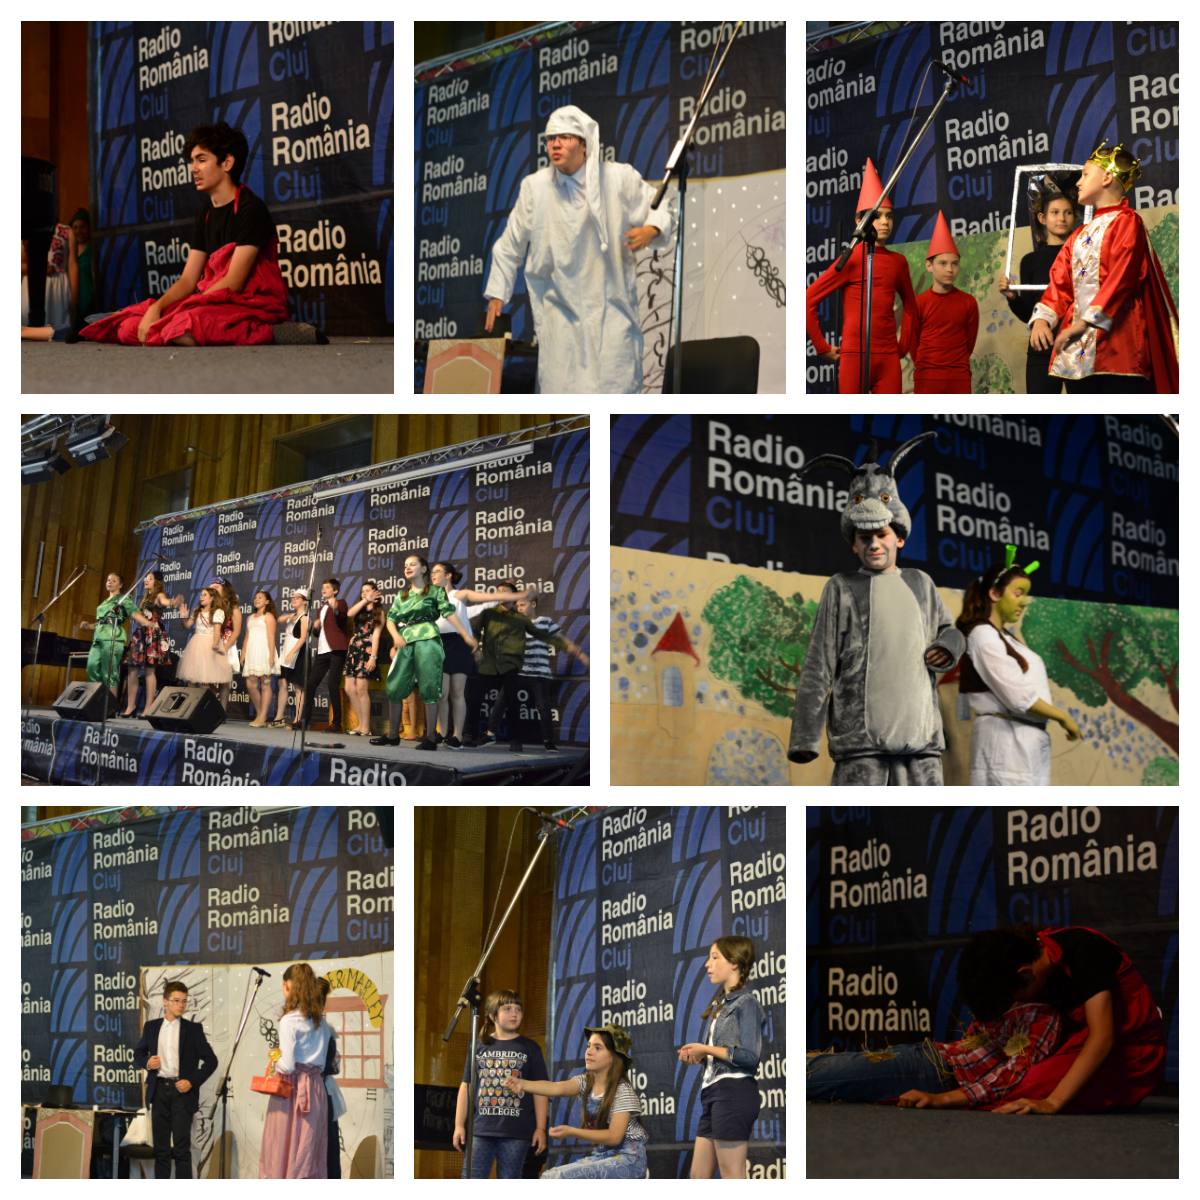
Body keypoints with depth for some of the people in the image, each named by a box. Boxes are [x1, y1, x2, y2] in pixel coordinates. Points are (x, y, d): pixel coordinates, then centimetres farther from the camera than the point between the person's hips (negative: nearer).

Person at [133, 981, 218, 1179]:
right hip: (159, 1090, 3)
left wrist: (192, 1082, -9)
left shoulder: (193, 1029, 4)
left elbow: (210, 1060, 3)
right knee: (161, 1148, 6)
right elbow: (137, 1054, 20)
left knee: (182, 1147, -9)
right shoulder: (151, 1027, 11)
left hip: (182, 1090, -3)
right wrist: (146, 1062, -2)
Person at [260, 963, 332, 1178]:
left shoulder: (289, 1020, -11)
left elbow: (287, 1065, -14)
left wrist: (274, 1061, 5)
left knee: (282, 1147, 0)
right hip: (315, 1087, 6)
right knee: (309, 1149, 9)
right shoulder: (320, 1020, 9)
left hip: (291, 1087, -6)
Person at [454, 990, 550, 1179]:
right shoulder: (480, 1047, 9)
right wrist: (459, 1125, 7)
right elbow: (466, 1086, 11)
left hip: (516, 1132, -1)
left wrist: (540, 1128, -1)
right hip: (480, 1129, 1)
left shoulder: (530, 1048, 7)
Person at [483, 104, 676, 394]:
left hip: (611, 304, -1)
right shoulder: (534, 187, -1)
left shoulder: (620, 178, -4)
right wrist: (497, 294, 12)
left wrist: (651, 230, -13)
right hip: (560, 303, 1)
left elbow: (662, 207, 10)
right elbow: (511, 245, 10)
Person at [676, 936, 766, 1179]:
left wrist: (706, 1050, -10)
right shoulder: (722, 1003, 21)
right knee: (698, 1176, 9)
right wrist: (698, 1057, 4)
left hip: (734, 1091, -10)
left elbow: (749, 1056, -19)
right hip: (713, 1091, 10)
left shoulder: (746, 1003, -8)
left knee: (732, 1177, -8)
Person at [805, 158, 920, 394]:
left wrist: (903, 346, 17)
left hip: (888, 357, 4)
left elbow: (910, 307, 26)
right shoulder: (852, 259, -2)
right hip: (855, 355, -4)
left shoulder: (898, 262, 11)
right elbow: (808, 300, -4)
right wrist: (822, 347, -2)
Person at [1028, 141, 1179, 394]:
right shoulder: (1080, 235, 23)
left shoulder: (1126, 222, -1)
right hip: (1078, 349, 8)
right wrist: (1043, 318, -4)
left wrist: (1084, 322, -19)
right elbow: (1060, 282, 14)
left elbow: (1120, 278, -12)